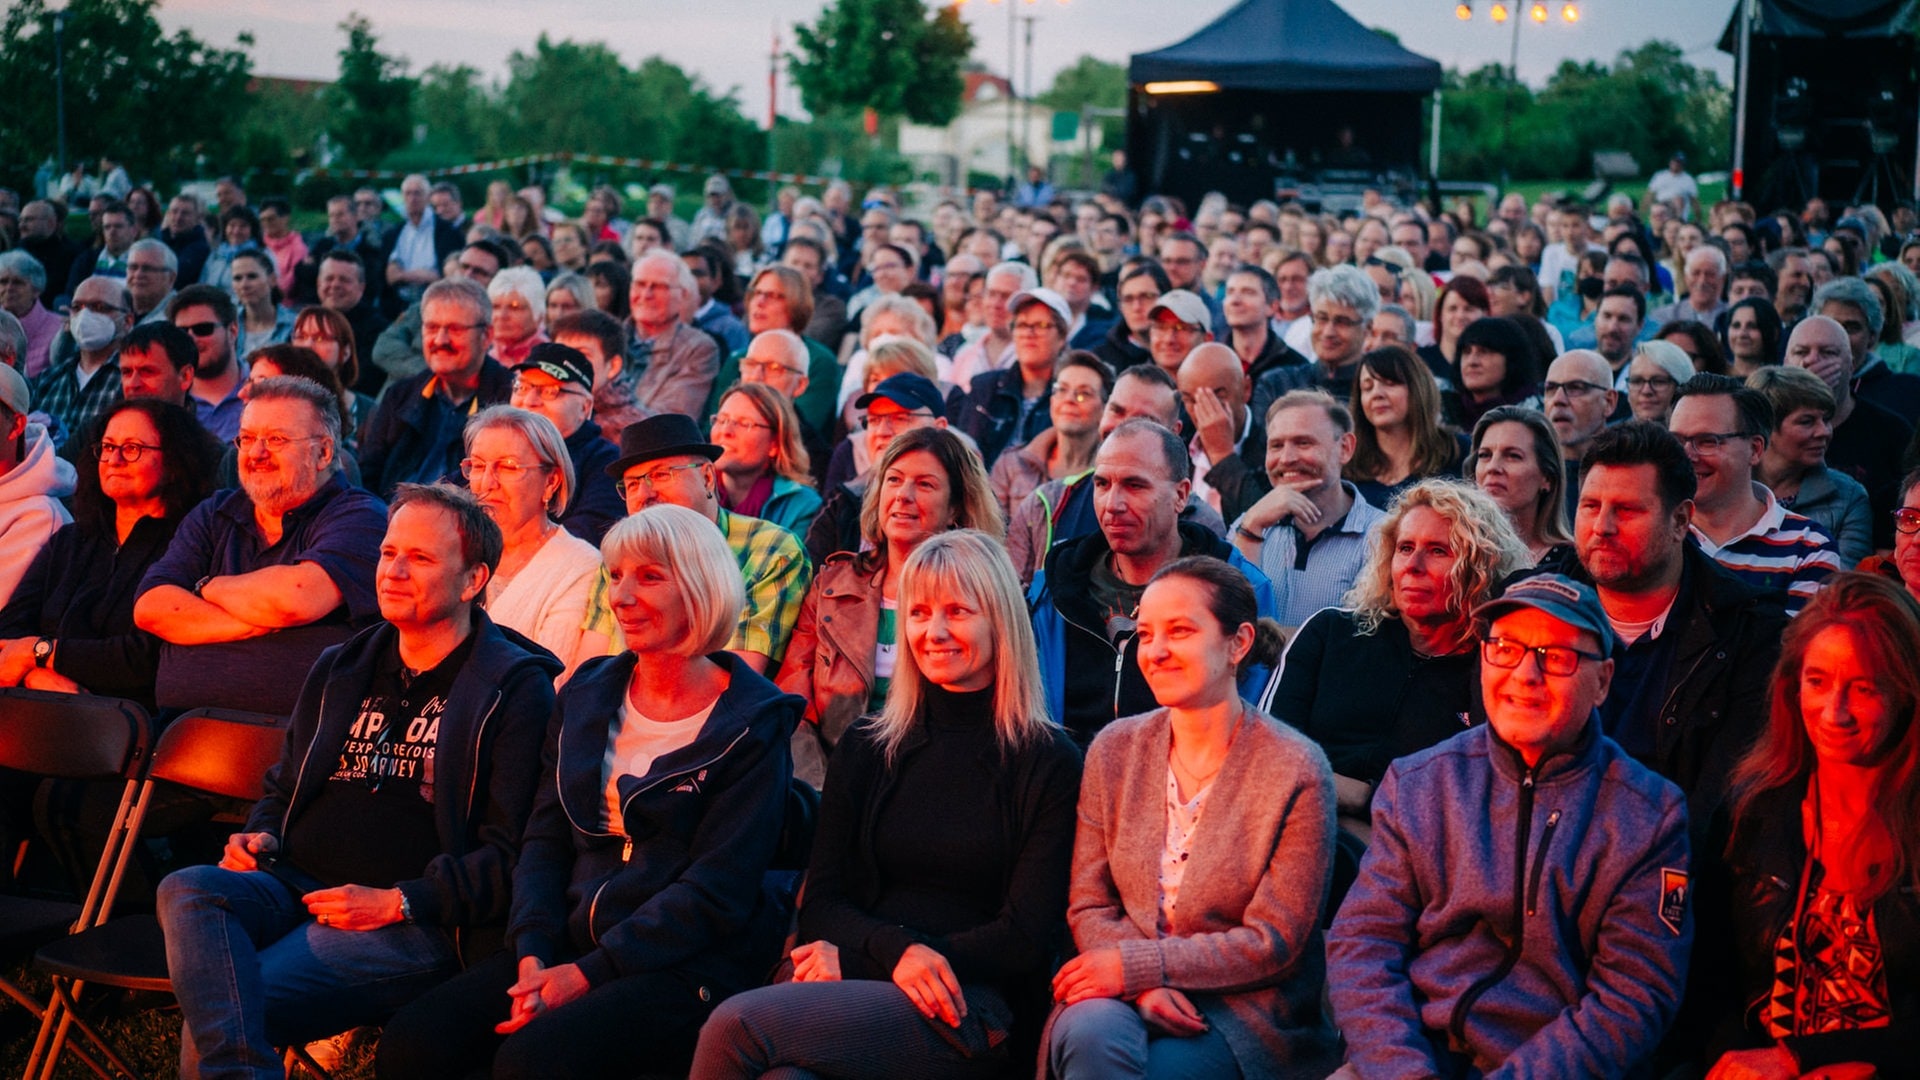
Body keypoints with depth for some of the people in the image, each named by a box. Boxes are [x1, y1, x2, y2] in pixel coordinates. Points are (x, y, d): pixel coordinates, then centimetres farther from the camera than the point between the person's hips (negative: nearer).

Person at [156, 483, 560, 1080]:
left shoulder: (517, 688, 1)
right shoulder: (340, 668, 23)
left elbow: (511, 852, -7)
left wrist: (397, 902, -15)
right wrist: (261, 837, 12)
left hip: (413, 924, -6)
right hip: (294, 888, 6)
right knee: (186, 890, -30)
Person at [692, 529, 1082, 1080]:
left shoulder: (1049, 762, 5)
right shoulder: (865, 750, 19)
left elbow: (1026, 936, -3)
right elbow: (821, 904, 13)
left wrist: (852, 957, -9)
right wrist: (894, 949, -12)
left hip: (967, 1011, -3)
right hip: (860, 989, 3)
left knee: (737, 1026, -29)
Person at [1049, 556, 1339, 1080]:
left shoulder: (1295, 770, -6)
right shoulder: (1114, 750, 7)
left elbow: (1272, 943, -8)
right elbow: (1089, 905, 6)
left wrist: (1135, 966, -14)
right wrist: (1142, 986, -14)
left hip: (1241, 1010, -2)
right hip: (1125, 995, 2)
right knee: (1089, 1033, -34)